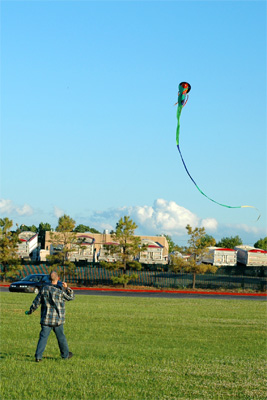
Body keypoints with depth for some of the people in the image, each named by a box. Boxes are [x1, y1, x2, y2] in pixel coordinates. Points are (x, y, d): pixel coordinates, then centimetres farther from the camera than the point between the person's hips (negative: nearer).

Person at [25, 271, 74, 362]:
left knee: (43, 337, 0)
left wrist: (30, 311, 16)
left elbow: (36, 302, 3)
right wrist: (67, 288, -6)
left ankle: (38, 356, -9)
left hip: (46, 319, 1)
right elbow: (71, 297, 4)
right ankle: (65, 354, 27)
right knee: (61, 337, 13)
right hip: (58, 319, -1)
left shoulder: (44, 289, -2)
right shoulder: (60, 291, -10)